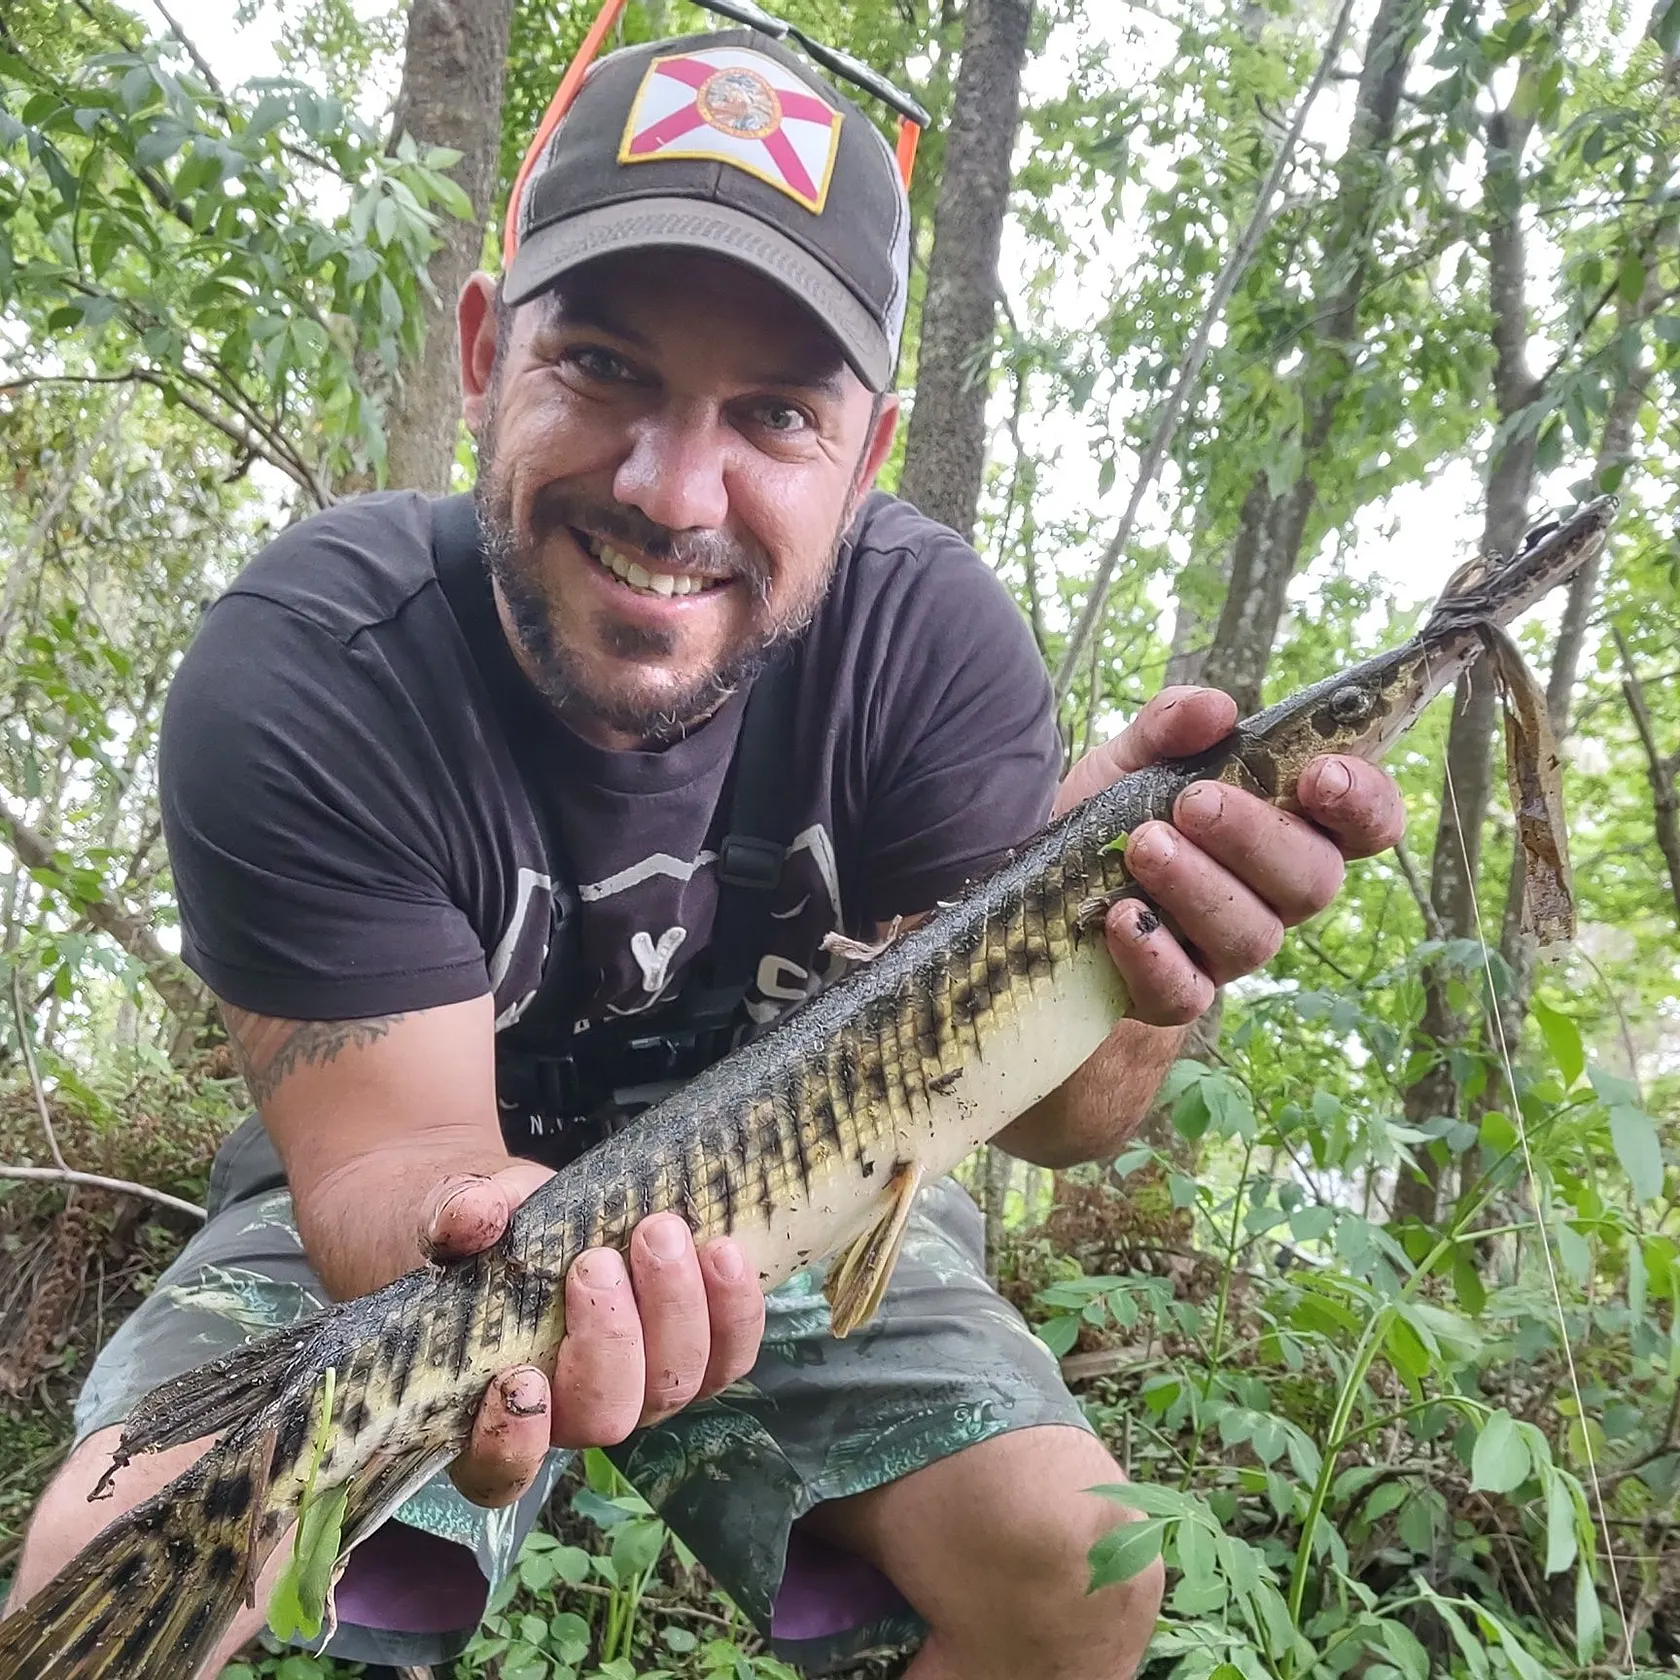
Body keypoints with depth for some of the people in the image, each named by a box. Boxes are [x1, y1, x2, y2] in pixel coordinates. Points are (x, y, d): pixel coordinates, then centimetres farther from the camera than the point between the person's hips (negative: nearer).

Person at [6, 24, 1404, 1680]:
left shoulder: (927, 630, -20)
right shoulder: (301, 666, -26)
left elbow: (1041, 1106, -23)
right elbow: (389, 1154, -25)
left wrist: (1116, 932, -46)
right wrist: (491, 1256, -49)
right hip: (405, 1211, 0)